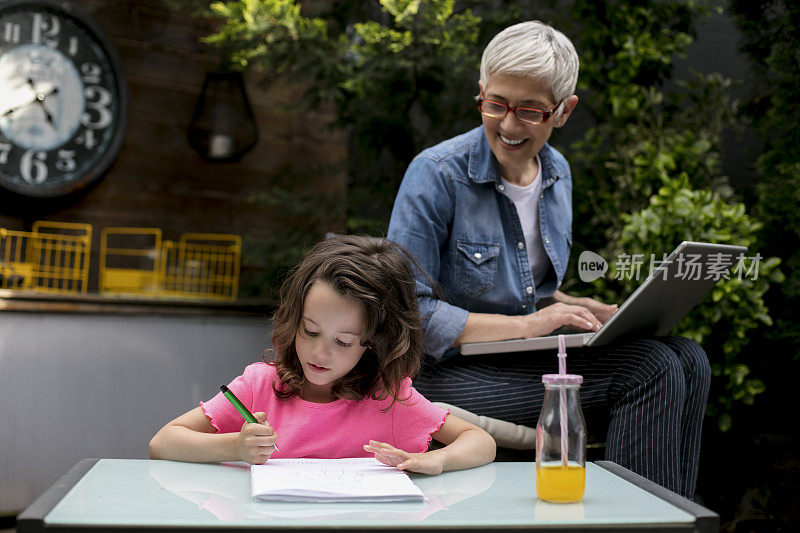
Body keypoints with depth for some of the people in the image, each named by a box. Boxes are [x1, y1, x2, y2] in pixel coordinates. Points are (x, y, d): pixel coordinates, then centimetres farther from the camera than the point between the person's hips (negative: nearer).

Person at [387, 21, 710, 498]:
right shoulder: (437, 174, -15)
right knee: (647, 371, -21)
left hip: (527, 352, 7)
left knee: (687, 360, -11)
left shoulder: (557, 172, 8)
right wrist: (525, 324, -21)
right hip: (450, 370, -7)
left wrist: (605, 314, 0)